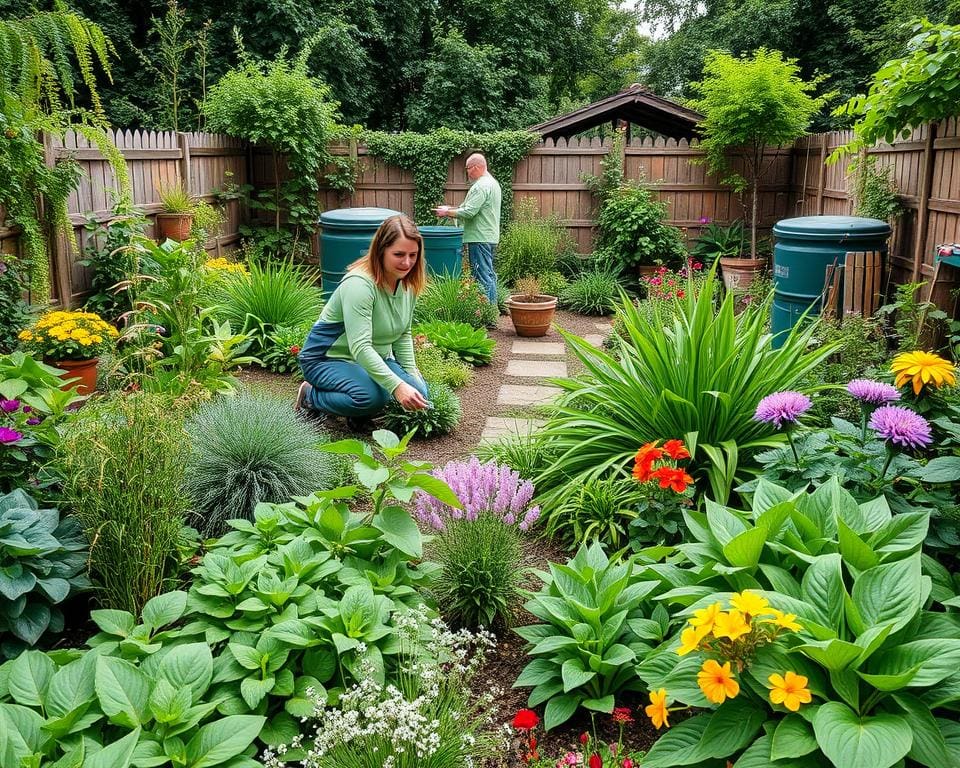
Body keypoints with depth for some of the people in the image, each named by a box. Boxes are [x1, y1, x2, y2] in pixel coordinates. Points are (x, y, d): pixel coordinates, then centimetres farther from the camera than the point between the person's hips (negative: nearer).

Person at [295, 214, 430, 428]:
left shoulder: (409, 284, -3)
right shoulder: (359, 284, -29)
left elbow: (403, 334, 10)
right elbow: (360, 347, -37)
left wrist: (411, 373, -2)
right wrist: (396, 386, -45)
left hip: (374, 358, 8)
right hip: (327, 358, -7)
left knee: (418, 392, -13)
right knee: (373, 397, -34)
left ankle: (359, 414, 10)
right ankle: (311, 396, -6)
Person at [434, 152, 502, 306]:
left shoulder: (481, 186, -17)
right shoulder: (492, 182, 17)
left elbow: (468, 212, -22)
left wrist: (447, 212, -10)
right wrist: (451, 209, 16)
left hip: (480, 238, -11)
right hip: (489, 236, 11)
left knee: (483, 275, -8)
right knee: (489, 274, 14)